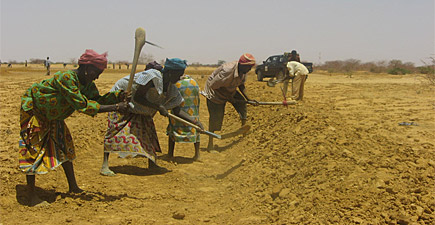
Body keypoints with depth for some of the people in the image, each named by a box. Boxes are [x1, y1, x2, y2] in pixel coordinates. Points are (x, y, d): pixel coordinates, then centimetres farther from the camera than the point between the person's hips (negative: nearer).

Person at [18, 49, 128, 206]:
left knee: (64, 147, 10)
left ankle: (73, 188, 19)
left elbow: (98, 99, -3)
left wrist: (121, 95, -18)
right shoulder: (66, 78, -36)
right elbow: (82, 105, -39)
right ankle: (32, 196, -1)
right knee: (33, 150, -7)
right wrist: (115, 108, -39)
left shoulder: (87, 84, -9)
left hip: (52, 117, 9)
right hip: (33, 110, -9)